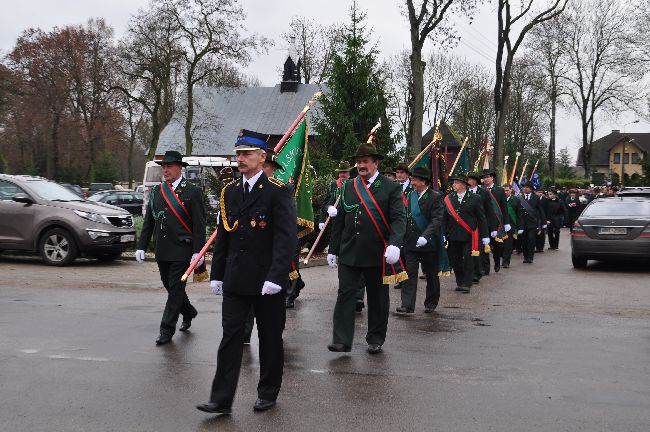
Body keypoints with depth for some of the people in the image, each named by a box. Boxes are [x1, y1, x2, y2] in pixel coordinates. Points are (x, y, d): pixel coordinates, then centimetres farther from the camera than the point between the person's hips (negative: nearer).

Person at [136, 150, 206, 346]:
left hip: (182, 250, -6)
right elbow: (148, 221, 13)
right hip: (162, 251, 6)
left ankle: (167, 330, 4)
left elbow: (199, 225, -8)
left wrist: (198, 251, -14)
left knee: (175, 288, -4)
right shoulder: (156, 191, 10)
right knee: (170, 286, 16)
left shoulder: (192, 192, -6)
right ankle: (188, 312, 40)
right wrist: (141, 246, 7)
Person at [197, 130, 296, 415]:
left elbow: (286, 238, -16)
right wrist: (216, 274, 12)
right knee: (230, 337, 3)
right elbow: (222, 236, 14)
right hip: (235, 280, 5)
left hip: (267, 281, -5)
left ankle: (268, 393, 25)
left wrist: (275, 277, -23)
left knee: (270, 338, 9)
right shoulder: (229, 192, 10)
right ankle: (221, 400, 6)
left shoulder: (277, 192, -9)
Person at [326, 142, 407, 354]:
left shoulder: (391, 188, -1)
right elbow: (339, 221, 13)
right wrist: (333, 249, 11)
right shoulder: (348, 187, 10)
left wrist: (394, 244, -26)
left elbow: (399, 218, -10)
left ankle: (375, 340, 22)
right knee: (345, 294, -3)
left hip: (377, 255, -2)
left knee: (378, 298, 8)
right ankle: (341, 340, -2)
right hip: (348, 253, 3)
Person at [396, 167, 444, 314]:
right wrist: (403, 237, 4)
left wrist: (425, 236, -30)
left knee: (431, 274, 11)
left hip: (428, 243, -4)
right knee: (409, 273, -3)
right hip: (410, 241, 4)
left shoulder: (436, 197, -9)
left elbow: (436, 220, -18)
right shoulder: (410, 195, 8)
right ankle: (407, 305, -5)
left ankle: (431, 303, 26)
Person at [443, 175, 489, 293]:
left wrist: (484, 236, 0)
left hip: (469, 235, -3)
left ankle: (467, 283, 4)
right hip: (453, 235, 3)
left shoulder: (475, 198, 0)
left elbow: (481, 218, 2)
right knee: (455, 260, 6)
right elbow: (444, 218, 6)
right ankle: (459, 282, 20)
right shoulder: (448, 199, 7)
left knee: (468, 260, -4)